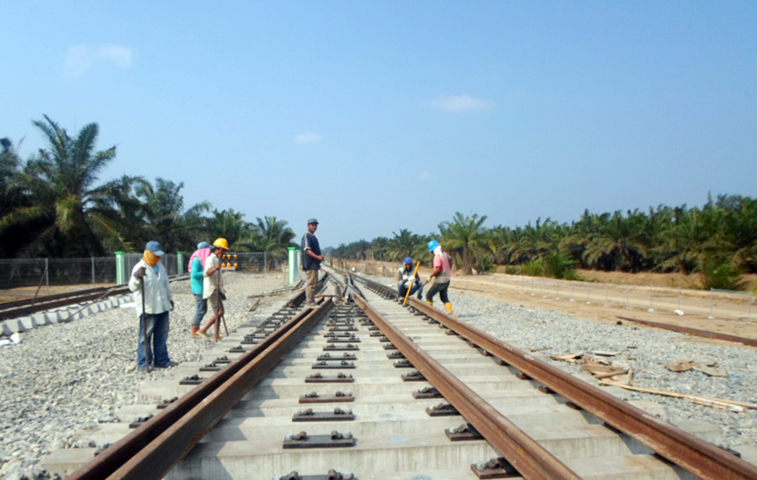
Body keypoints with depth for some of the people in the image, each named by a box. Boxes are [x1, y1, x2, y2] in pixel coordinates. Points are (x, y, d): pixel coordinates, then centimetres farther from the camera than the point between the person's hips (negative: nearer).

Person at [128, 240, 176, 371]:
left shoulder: (160, 267, 14)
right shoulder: (140, 268, -11)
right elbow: (133, 287, -23)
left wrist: (170, 298, 28)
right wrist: (137, 277, -41)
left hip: (162, 307, 7)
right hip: (147, 309, -7)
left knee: (162, 335, 12)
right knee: (146, 336, -2)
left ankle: (161, 360, 20)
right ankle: (144, 362, 6)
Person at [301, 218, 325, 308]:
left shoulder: (313, 237, 20)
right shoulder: (306, 236, -11)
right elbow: (307, 250, -23)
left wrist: (320, 257, 19)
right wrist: (317, 256, -34)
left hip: (314, 264, 10)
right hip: (310, 264, -10)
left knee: (313, 283, 14)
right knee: (310, 283, -10)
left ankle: (312, 302, 21)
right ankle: (309, 303, -8)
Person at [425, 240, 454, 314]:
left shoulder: (437, 257, -19)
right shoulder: (445, 254, 8)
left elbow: (437, 269, -25)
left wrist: (430, 276, -14)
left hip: (440, 281, -9)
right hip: (447, 279, 9)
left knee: (429, 295, 0)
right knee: (444, 297, 16)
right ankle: (450, 311, 8)